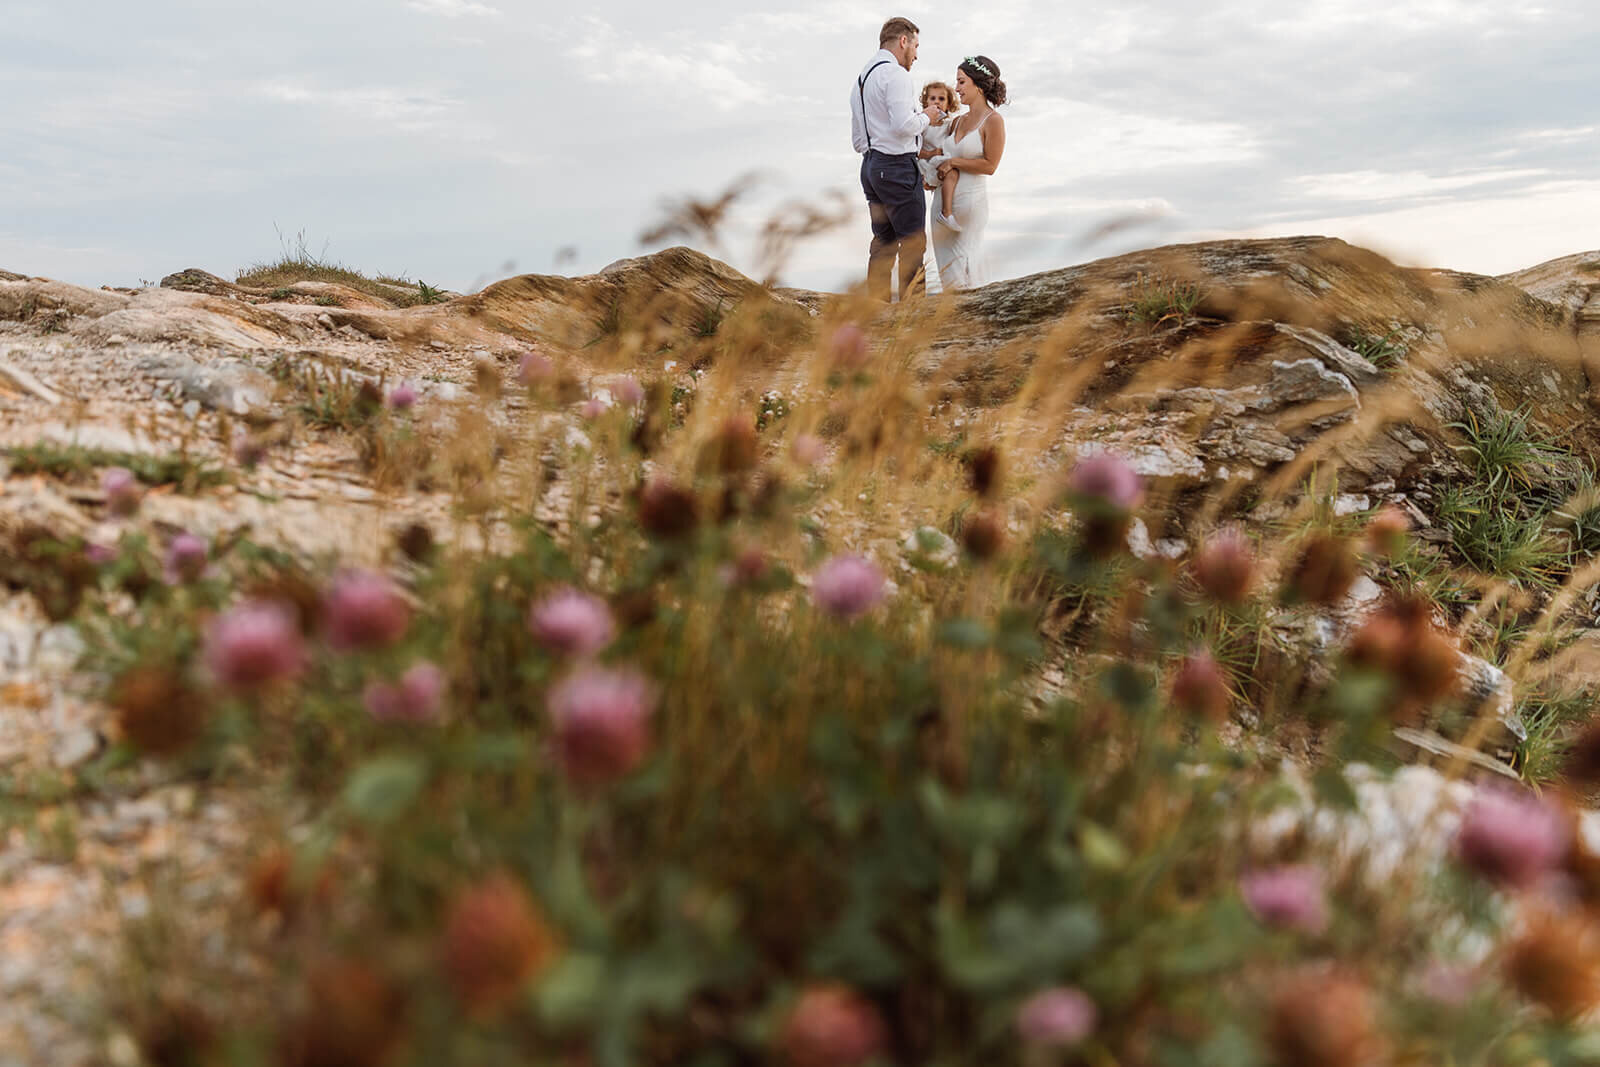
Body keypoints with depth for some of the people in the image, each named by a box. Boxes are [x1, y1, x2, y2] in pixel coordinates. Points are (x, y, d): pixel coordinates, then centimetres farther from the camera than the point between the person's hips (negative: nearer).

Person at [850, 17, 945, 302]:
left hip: (870, 166, 9)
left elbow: (857, 140, 22)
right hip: (897, 166, -9)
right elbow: (904, 125, -23)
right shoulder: (896, 73, -9)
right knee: (913, 243, -6)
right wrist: (926, 118, -2)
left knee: (883, 243, 10)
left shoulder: (860, 79, 20)